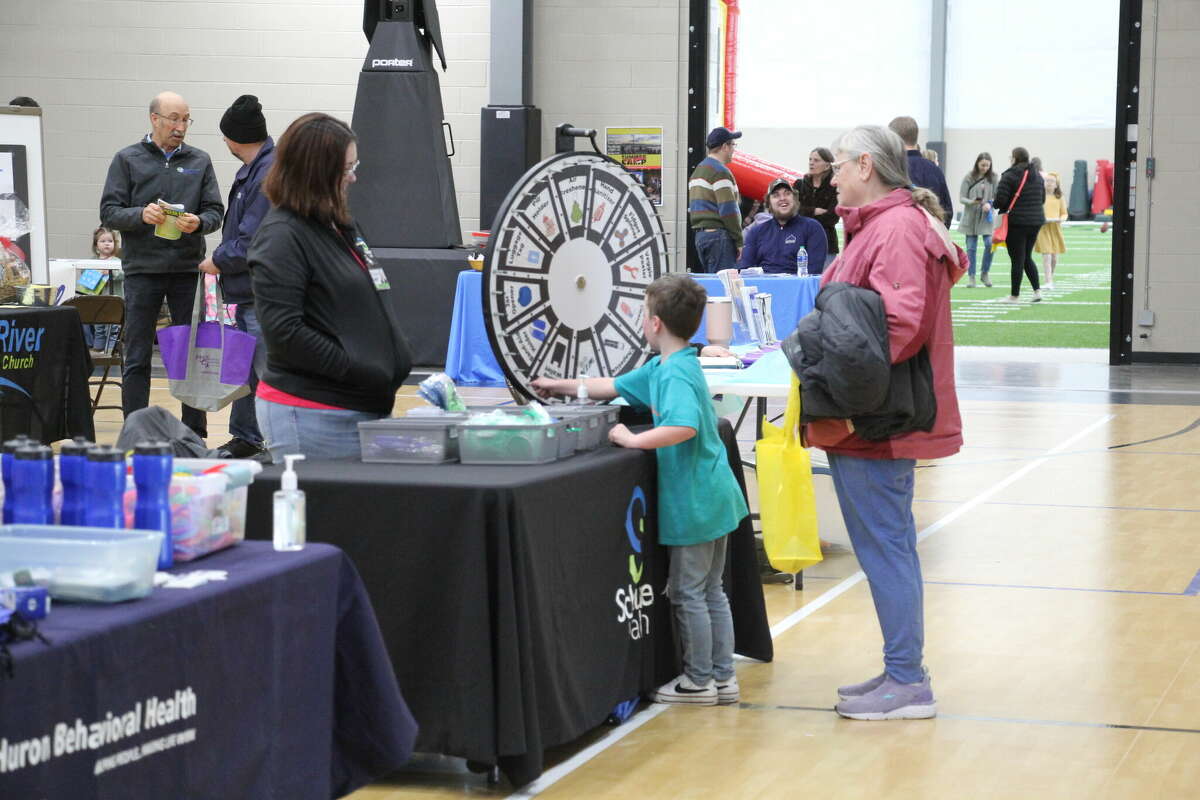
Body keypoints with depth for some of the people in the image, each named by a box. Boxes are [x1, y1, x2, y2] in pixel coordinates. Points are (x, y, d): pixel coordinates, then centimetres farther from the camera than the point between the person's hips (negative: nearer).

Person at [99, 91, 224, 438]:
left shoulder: (199, 161, 9)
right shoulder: (128, 160, 4)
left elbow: (215, 212, 5)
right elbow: (109, 212, -1)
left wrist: (198, 222, -17)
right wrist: (141, 215, -20)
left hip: (188, 268, 2)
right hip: (142, 269, -2)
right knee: (137, 359, 2)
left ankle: (195, 434, 13)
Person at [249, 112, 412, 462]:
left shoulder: (341, 226, 16)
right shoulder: (281, 236, -11)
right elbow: (284, 332, -19)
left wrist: (391, 367, 10)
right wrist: (360, 372, -18)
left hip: (368, 407, 9)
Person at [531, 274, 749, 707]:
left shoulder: (674, 374, -20)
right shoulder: (661, 368, 11)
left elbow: (684, 427, -37)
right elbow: (615, 386, 23)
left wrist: (634, 440, -27)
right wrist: (562, 386, 30)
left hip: (692, 502, -10)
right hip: (714, 496, 10)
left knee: (687, 593, 3)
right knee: (711, 590, 16)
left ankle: (699, 681, 12)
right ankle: (722, 677, 22)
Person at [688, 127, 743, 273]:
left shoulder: (697, 170, 19)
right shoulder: (720, 172, -11)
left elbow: (692, 209, 21)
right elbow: (728, 211, -17)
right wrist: (739, 241, -11)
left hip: (700, 234, 9)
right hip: (718, 234, -9)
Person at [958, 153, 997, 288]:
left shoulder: (993, 177, 0)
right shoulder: (968, 178, -3)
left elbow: (997, 196, 3)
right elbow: (962, 197, -3)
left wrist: (989, 204, -17)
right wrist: (972, 202, -22)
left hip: (987, 216, 0)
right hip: (971, 216, 0)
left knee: (990, 244, -12)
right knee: (971, 248, 3)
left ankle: (984, 273, 7)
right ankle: (971, 276, 12)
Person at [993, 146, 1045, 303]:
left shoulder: (1009, 176, -13)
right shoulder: (1037, 176, 9)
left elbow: (1000, 199, -17)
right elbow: (1042, 198, 14)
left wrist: (1000, 208, 4)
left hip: (1016, 222, -6)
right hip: (1036, 221, 6)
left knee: (1017, 259, 0)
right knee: (1027, 257, 18)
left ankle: (1015, 295, 6)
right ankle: (1037, 290, 8)